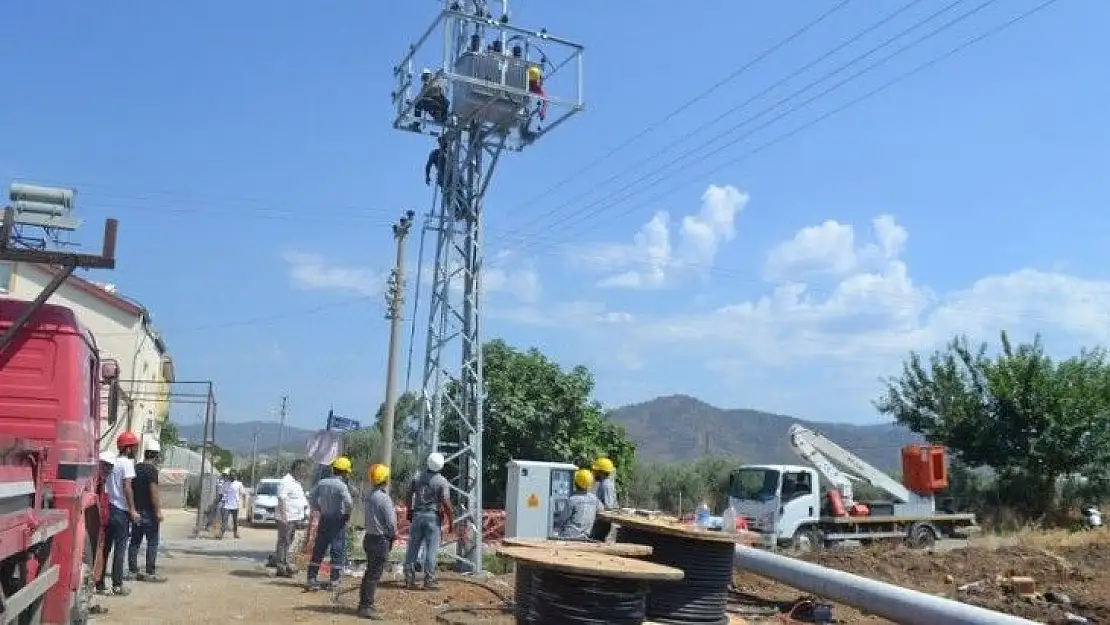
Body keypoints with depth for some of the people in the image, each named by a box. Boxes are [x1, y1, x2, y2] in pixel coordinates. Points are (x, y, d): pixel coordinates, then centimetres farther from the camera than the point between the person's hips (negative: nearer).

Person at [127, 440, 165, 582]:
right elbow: (153, 492, -18)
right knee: (152, 542, -2)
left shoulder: (135, 468, 9)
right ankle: (150, 572, -3)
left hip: (136, 510, 7)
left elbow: (131, 488, 15)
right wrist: (158, 511, -15)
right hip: (148, 511, -7)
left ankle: (133, 570, 15)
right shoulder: (152, 469, -14)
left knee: (135, 541, 11)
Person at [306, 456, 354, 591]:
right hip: (338, 520, -5)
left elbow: (311, 498, 9)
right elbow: (348, 503, -26)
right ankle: (334, 581, 3)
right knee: (338, 550, 3)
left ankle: (311, 579, 12)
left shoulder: (322, 483, 3)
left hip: (324, 519, 6)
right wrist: (347, 513, -8)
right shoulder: (342, 486, -15)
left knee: (318, 549, 11)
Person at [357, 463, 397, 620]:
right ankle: (366, 607, -1)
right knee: (374, 574, -3)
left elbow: (367, 518, 13)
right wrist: (393, 535, 0)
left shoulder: (369, 498, 9)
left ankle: (364, 603, 27)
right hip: (381, 540, -9)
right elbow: (391, 522, -19)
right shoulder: (384, 498, -18)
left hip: (370, 536, 9)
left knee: (370, 572, 18)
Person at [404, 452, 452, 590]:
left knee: (412, 548, 10)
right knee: (431, 550, 1)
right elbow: (446, 502, -16)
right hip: (433, 516, -4)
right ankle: (429, 581, 1)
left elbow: (409, 495, 13)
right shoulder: (442, 481, -10)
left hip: (417, 515, 4)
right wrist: (450, 520, -7)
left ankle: (409, 579, 14)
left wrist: (409, 512, 26)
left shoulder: (417, 477, 5)